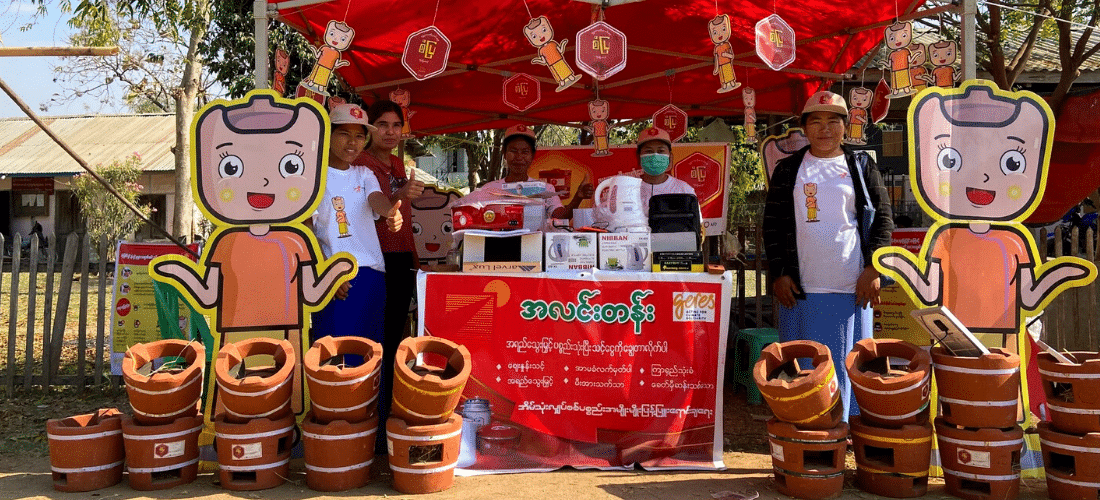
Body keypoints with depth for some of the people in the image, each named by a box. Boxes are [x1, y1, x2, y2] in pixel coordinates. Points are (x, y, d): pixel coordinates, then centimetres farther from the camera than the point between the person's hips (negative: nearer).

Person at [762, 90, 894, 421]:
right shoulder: (788, 170, 9)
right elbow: (772, 224, 7)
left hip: (851, 286, 0)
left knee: (849, 364, 6)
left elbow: (883, 218, 7)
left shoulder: (862, 167, 8)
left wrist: (873, 269, -4)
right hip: (799, 287, 1)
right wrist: (778, 274, -1)